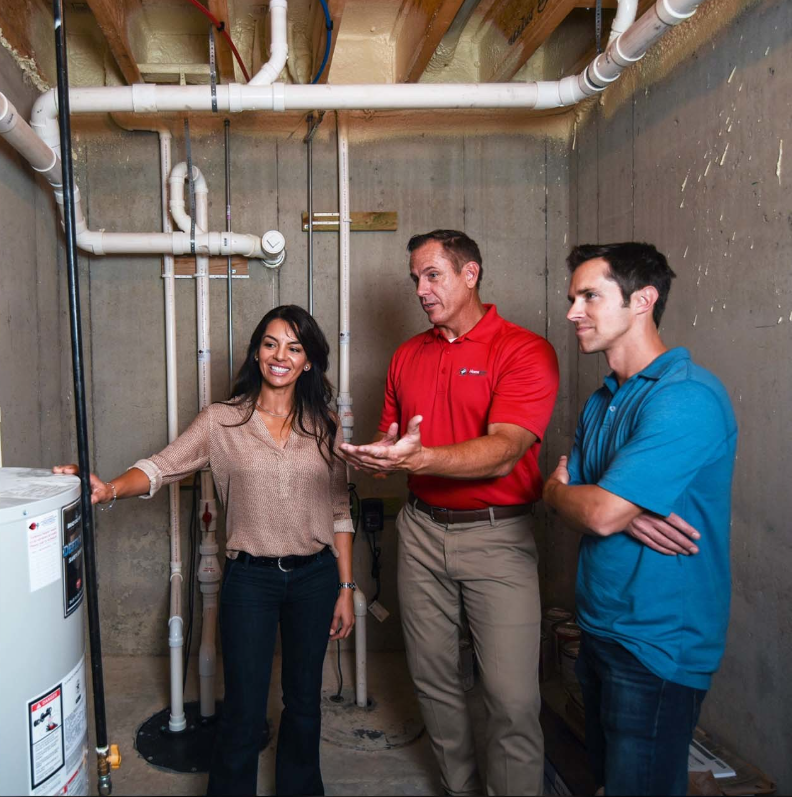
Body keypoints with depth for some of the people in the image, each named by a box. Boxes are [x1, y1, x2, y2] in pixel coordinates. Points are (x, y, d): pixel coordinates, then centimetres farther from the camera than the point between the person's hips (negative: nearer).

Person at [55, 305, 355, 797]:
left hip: (315, 577, 2)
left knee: (304, 700, 17)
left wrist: (346, 588, 4)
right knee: (244, 713, 3)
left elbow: (340, 512, 4)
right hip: (250, 577, -2)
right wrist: (111, 489, -34)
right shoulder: (222, 421, -3)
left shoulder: (325, 425, 2)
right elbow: (162, 467, -14)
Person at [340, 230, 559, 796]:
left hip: (496, 536, -5)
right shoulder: (407, 357, 11)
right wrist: (376, 456, -6)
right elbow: (391, 441, 17)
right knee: (432, 676, 14)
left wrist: (420, 457, -34)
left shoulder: (525, 351, -8)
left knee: (513, 696, -4)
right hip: (422, 531, 6)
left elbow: (502, 452, -21)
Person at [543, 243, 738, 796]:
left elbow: (599, 512, -27)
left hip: (658, 644, -8)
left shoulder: (687, 397, -22)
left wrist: (557, 490, -5)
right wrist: (627, 514, -16)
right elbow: (569, 496, 5)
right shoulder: (603, 402, 9)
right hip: (602, 627, 8)